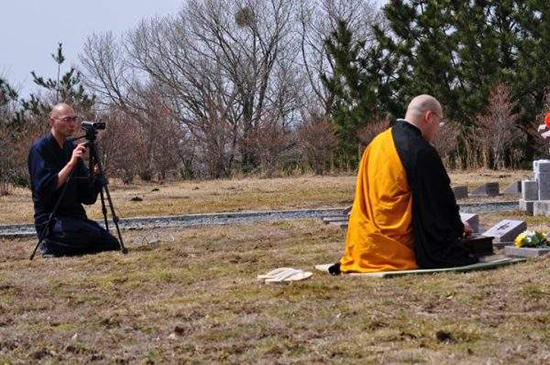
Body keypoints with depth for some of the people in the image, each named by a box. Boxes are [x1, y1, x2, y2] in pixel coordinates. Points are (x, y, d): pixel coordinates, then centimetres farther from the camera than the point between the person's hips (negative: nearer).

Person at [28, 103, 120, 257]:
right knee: (92, 235, -29)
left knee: (112, 244, -4)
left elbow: (87, 196, 8)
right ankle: (50, 246, -5)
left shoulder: (72, 148, 11)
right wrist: (71, 163, -22)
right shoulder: (40, 148, -8)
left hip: (74, 216, 7)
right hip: (50, 220, -7)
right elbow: (44, 188, -21)